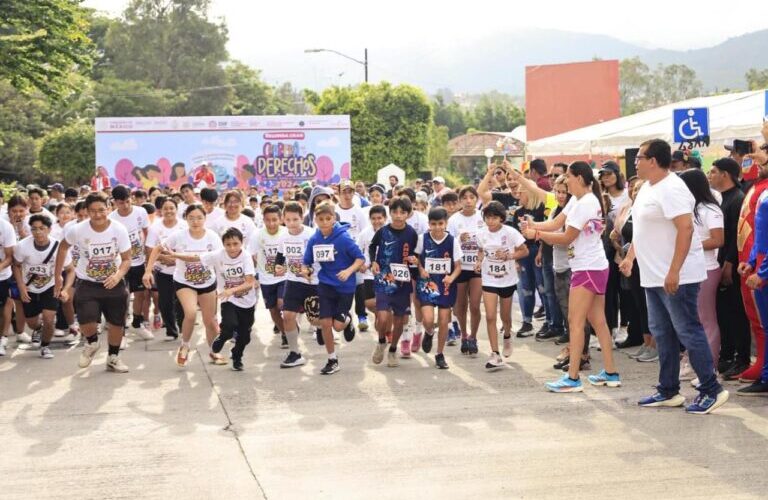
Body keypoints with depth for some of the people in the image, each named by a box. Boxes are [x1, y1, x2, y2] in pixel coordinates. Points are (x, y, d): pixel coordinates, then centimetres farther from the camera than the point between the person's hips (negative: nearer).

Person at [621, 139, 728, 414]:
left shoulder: (671, 189, -18)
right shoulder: (648, 187, 13)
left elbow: (686, 229, -26)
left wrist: (674, 272, -29)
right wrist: (630, 257, 15)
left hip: (677, 277, -10)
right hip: (654, 276, 10)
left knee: (688, 331, -5)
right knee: (662, 333, 13)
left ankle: (711, 389, 3)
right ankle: (668, 391, 21)